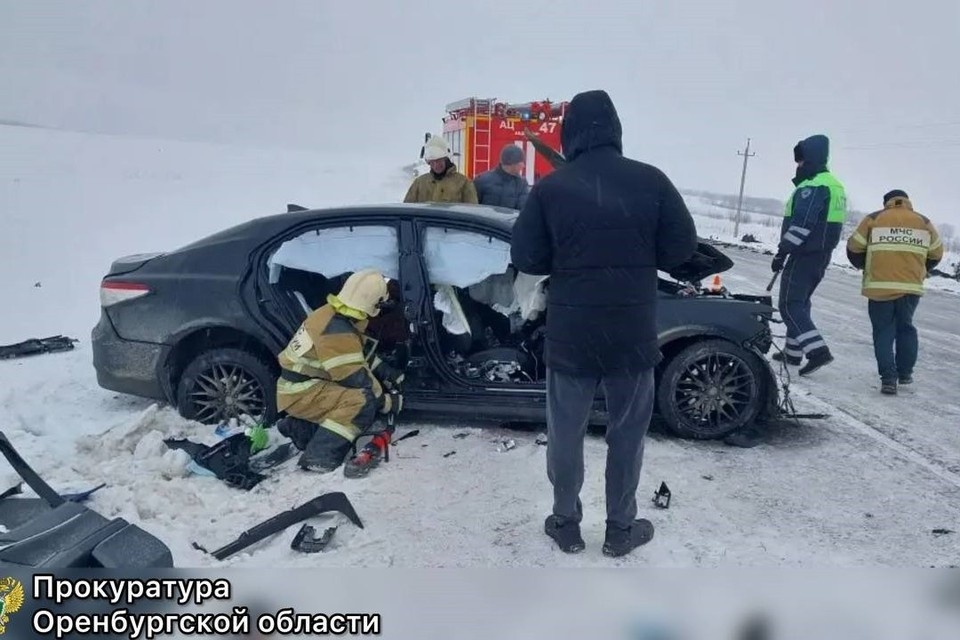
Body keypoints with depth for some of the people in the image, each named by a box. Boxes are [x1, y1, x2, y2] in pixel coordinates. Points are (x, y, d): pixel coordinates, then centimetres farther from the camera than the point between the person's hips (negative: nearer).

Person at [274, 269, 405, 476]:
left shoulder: (333, 314, 3)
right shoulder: (338, 333, -27)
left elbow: (361, 352, 18)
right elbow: (357, 380, -23)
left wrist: (386, 372, 12)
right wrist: (389, 402, -10)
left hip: (304, 384, 10)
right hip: (300, 392, -10)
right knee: (363, 401, -25)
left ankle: (300, 427, 17)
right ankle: (320, 455, -22)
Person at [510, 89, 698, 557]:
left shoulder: (550, 188, -6)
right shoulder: (651, 181, -4)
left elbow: (525, 258, -4)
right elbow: (682, 248, 0)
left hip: (570, 332, 0)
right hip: (632, 332, 1)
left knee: (566, 432, 14)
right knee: (627, 432, 14)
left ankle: (566, 524, 27)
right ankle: (621, 529, 26)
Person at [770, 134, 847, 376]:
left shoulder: (813, 186, -16)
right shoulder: (834, 185, 17)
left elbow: (801, 223, -24)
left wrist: (782, 251, -21)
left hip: (805, 254, -10)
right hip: (821, 255, 10)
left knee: (790, 305, -8)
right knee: (801, 302, 17)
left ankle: (818, 350, -18)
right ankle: (793, 352, 23)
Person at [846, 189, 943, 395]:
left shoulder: (873, 219, 3)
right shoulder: (924, 222, 11)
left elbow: (854, 249, 3)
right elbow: (936, 255, 17)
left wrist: (865, 267, 22)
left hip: (879, 286, -2)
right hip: (911, 287, 2)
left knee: (883, 332, 3)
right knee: (906, 328, 20)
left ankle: (888, 379, -4)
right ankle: (905, 373, 26)